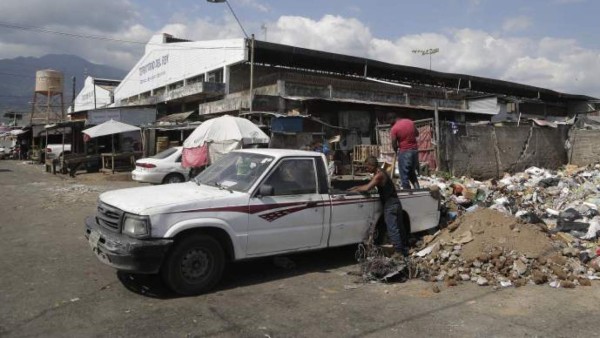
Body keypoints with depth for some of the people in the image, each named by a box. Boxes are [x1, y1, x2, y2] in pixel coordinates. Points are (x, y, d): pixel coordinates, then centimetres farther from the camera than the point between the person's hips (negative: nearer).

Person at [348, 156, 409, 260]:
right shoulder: (380, 173, 14)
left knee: (392, 230, -7)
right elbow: (369, 185, 22)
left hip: (390, 205, -10)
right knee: (400, 228, 14)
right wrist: (356, 187, 14)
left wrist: (355, 190, -10)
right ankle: (405, 251, 22)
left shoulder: (379, 175, -18)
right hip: (394, 204, 10)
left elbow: (367, 188, -25)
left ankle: (399, 253, -4)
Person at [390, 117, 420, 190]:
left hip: (404, 152, -6)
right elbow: (417, 134, 20)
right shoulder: (410, 122, 5)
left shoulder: (394, 128, -12)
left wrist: (396, 150, 10)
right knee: (412, 172, 20)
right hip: (415, 150, 6)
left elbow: (394, 144, -8)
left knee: (404, 175, 3)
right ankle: (417, 188, 15)